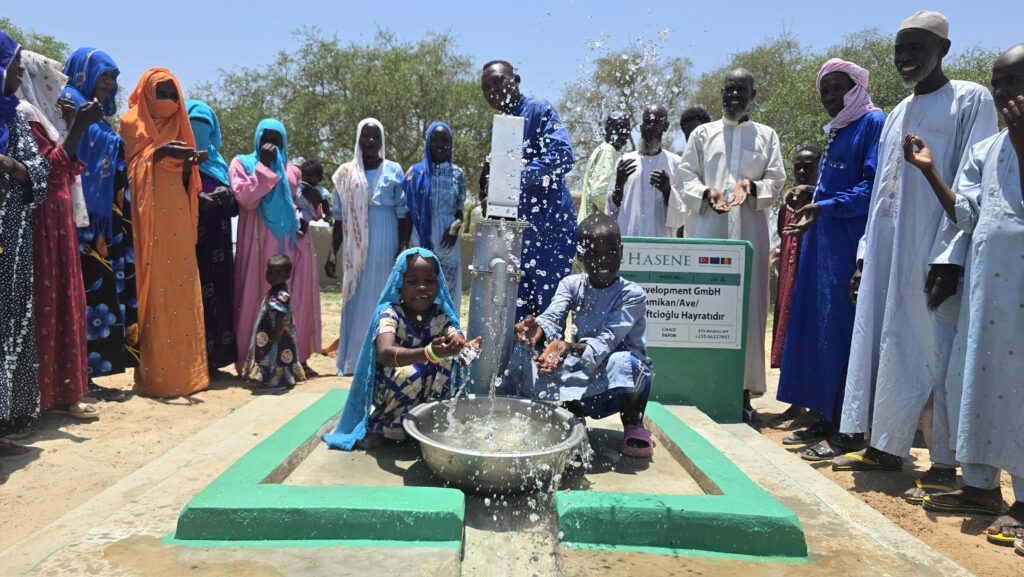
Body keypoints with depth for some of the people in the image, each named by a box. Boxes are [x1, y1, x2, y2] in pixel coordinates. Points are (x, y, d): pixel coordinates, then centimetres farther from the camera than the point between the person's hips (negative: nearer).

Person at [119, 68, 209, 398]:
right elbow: (128, 169, -2)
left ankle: (185, 371, 6)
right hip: (149, 219, -4)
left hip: (178, 220, 5)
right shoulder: (131, 124, 6)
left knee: (182, 292, 1)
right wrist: (157, 153, -15)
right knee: (153, 292, -8)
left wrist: (189, 162, -2)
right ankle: (153, 375, -3)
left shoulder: (178, 126, 20)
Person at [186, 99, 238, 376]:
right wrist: (195, 202, -21)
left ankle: (212, 358, 7)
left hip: (215, 243, 5)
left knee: (218, 295, 2)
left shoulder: (217, 162, 21)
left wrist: (225, 197, -5)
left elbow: (235, 204, 16)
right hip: (188, 241, -5)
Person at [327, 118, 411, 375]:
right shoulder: (346, 173, 9)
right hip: (355, 246, 2)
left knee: (381, 298, -1)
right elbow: (339, 217, 9)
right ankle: (352, 361, 10)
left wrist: (404, 247, -9)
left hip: (385, 245, -1)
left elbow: (404, 213, 1)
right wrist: (332, 252, 2)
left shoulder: (394, 171, 5)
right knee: (356, 299, 3)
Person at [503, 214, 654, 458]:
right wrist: (538, 330, -40)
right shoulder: (571, 285, 0)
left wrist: (570, 349, -44)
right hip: (582, 376, 4)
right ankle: (575, 414, 6)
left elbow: (607, 340, -26)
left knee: (623, 362, -38)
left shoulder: (633, 295, -14)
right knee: (523, 351, -14)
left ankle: (632, 424, -5)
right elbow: (553, 318, -16)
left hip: (620, 388, -4)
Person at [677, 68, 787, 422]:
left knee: (748, 307, -4)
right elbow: (686, 178, 9)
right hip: (707, 232, 0)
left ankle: (744, 388, 2)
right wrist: (706, 193, -12)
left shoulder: (767, 136, 17)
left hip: (750, 232, 1)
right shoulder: (702, 134, 16)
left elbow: (776, 180, 10)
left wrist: (752, 188, -12)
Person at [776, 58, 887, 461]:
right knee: (819, 327, 9)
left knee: (841, 330, -6)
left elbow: (873, 189, -15)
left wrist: (822, 207, -16)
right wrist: (806, 198, 10)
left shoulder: (874, 123, -6)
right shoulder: (836, 132, 21)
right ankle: (828, 419, 18)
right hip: (823, 246, 9)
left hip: (850, 247, -9)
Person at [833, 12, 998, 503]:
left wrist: (950, 257, -18)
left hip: (931, 254, -7)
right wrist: (864, 255, 14)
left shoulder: (970, 100, 1)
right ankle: (884, 448, 19)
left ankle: (945, 466, 6)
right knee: (881, 345, 8)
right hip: (886, 252, 7)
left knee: (935, 352, -4)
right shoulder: (897, 115, 21)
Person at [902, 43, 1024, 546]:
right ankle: (981, 485, 21)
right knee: (972, 377, 9)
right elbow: (965, 216, 8)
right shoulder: (982, 151, 16)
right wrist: (929, 171, 3)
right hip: (983, 278, 6)